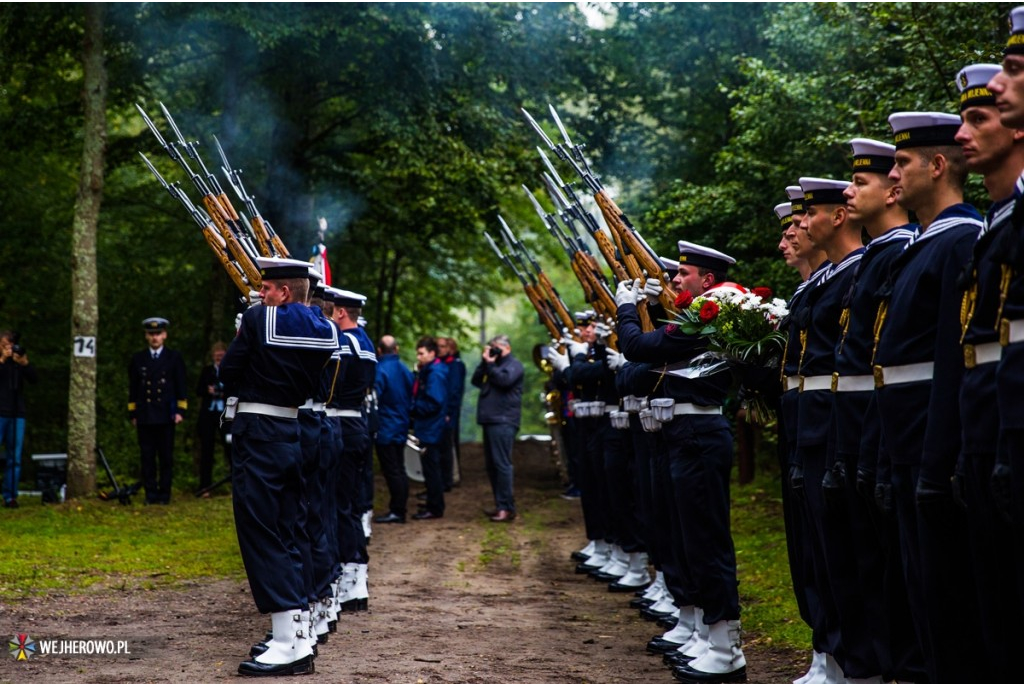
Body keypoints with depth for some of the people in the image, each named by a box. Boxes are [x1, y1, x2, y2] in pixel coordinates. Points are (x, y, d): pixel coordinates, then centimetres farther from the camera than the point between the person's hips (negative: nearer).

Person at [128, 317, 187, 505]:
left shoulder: (174, 358, 7)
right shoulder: (137, 359, 12)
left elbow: (181, 387, 6)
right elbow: (133, 389, 12)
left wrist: (180, 411, -3)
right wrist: (132, 414, 7)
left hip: (166, 416, -1)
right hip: (145, 417, 1)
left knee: (166, 458, 0)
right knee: (147, 457, 0)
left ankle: (164, 494, 6)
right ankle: (151, 494, 4)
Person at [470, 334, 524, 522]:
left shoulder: (514, 364, -1)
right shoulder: (493, 364, 22)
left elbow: (504, 380, -19)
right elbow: (475, 381, 15)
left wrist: (490, 364, -7)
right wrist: (484, 362, 4)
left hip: (503, 421, -9)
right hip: (490, 420, 9)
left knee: (501, 463, -13)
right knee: (491, 464, 10)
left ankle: (507, 508, -14)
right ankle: (500, 504, 15)